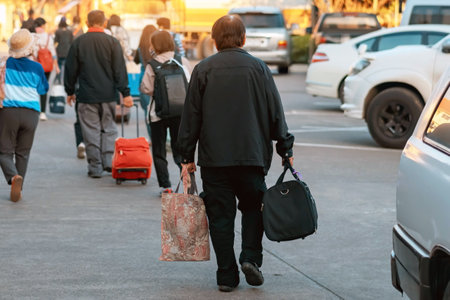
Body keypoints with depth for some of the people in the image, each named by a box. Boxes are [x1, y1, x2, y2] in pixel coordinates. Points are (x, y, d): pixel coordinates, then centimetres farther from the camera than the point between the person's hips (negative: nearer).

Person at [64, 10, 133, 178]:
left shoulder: (78, 43, -1)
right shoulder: (112, 43, -3)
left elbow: (70, 69, 5)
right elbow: (120, 70, -5)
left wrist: (70, 91, 17)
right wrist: (125, 93, -2)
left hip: (87, 95, 0)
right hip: (109, 95, 1)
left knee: (91, 131, 4)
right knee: (109, 128, 14)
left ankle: (95, 167, 4)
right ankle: (109, 161, 4)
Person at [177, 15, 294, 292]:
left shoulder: (203, 70, 1)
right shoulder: (258, 68, 2)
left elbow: (191, 116, 2)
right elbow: (276, 113, 4)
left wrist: (187, 157, 8)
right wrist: (286, 150, 11)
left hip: (214, 158, 0)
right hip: (252, 155, 0)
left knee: (220, 216, 5)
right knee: (253, 207, 18)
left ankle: (227, 277, 4)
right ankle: (251, 257, 0)